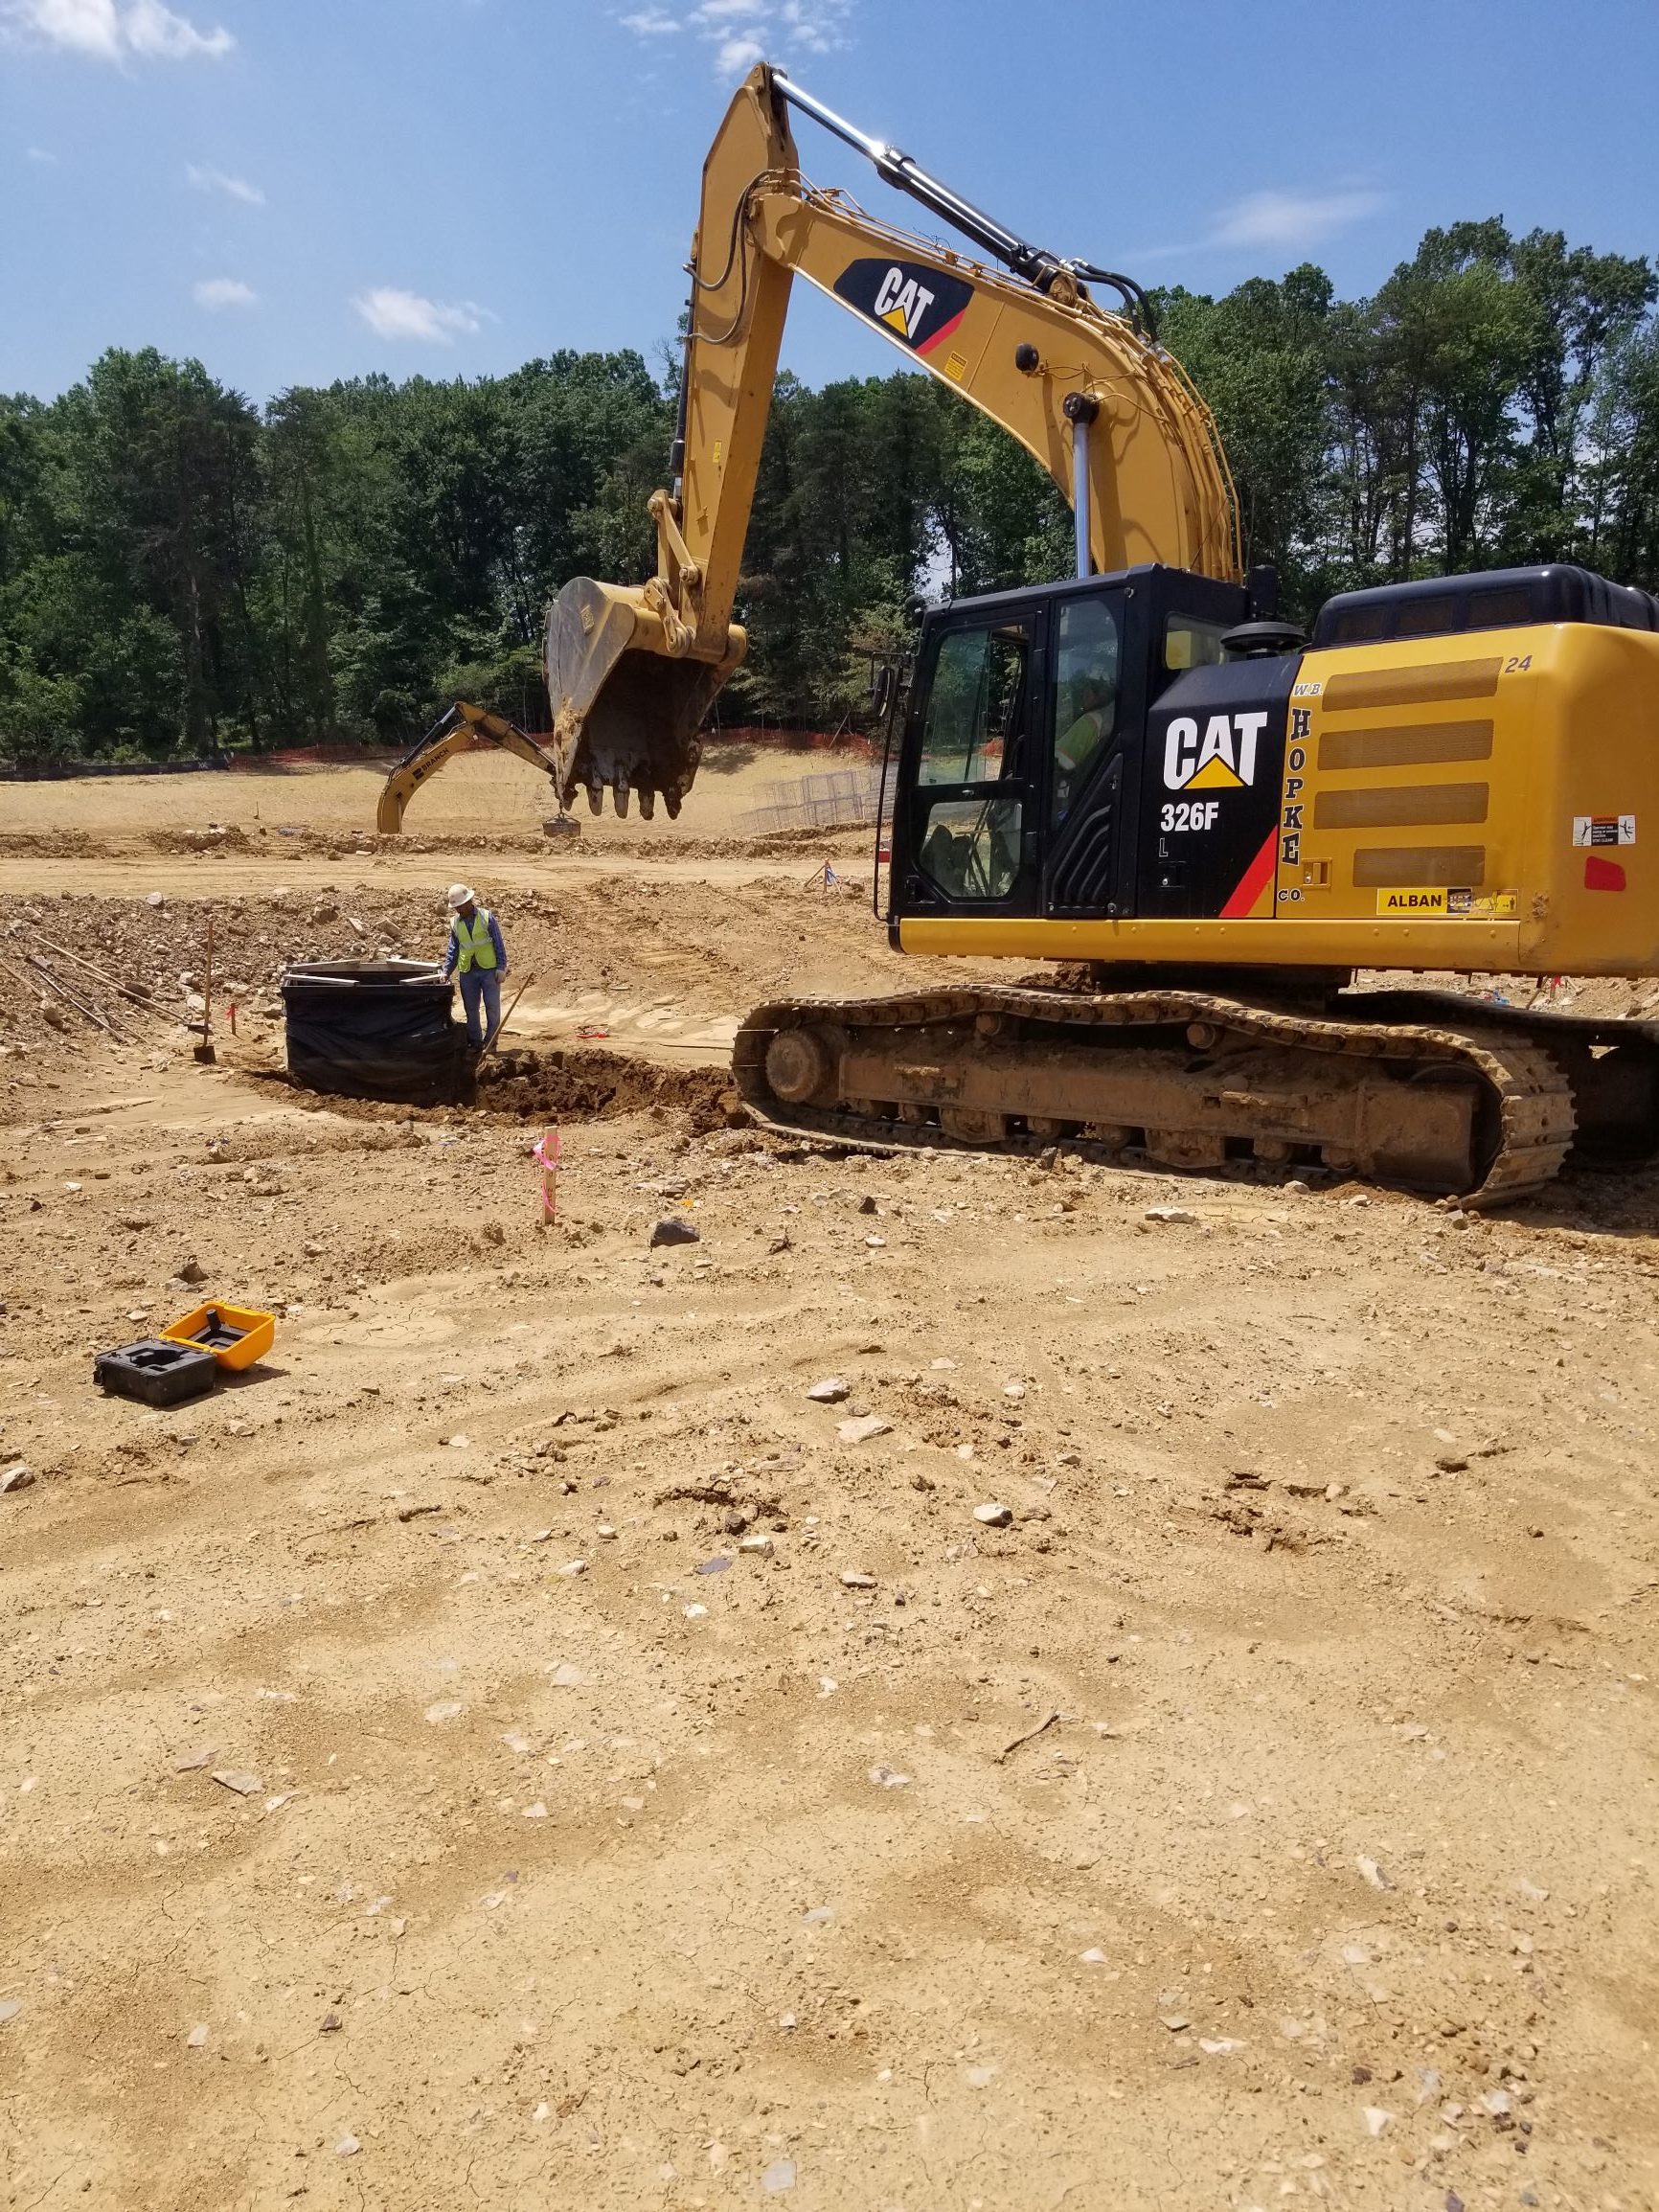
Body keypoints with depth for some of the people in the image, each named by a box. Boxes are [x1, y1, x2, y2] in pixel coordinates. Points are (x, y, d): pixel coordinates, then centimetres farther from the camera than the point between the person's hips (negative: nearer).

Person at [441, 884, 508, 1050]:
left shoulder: (486, 917, -5)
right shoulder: (455, 922, 5)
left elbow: (498, 944, -3)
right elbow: (453, 950, 12)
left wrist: (501, 967, -8)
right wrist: (446, 971, 4)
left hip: (489, 969, -3)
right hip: (467, 971, 3)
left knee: (492, 1006, 0)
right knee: (471, 1009, 7)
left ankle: (490, 1042, 10)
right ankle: (475, 1043, 16)